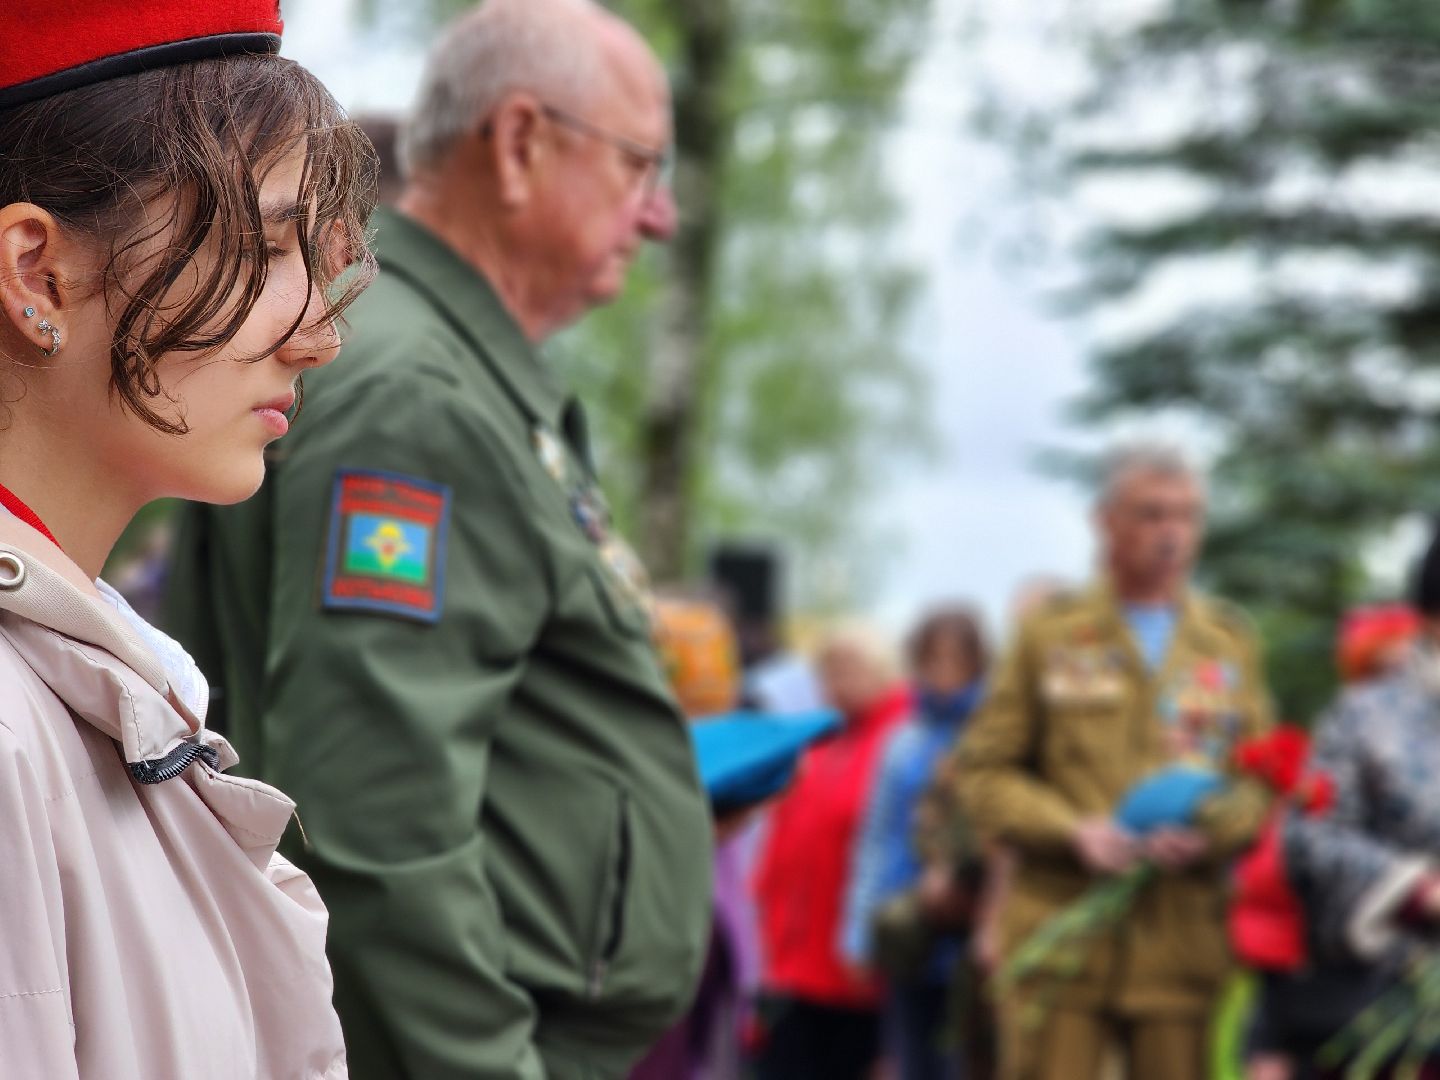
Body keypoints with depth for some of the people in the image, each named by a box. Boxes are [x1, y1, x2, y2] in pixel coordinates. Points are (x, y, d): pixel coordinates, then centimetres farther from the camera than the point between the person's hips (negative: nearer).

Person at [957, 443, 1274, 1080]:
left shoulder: (1228, 641, 14)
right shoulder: (1049, 636, 8)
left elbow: (1264, 781, 11)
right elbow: (984, 771, 5)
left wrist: (1207, 831, -10)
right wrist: (1071, 830, -11)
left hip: (1182, 948, 2)